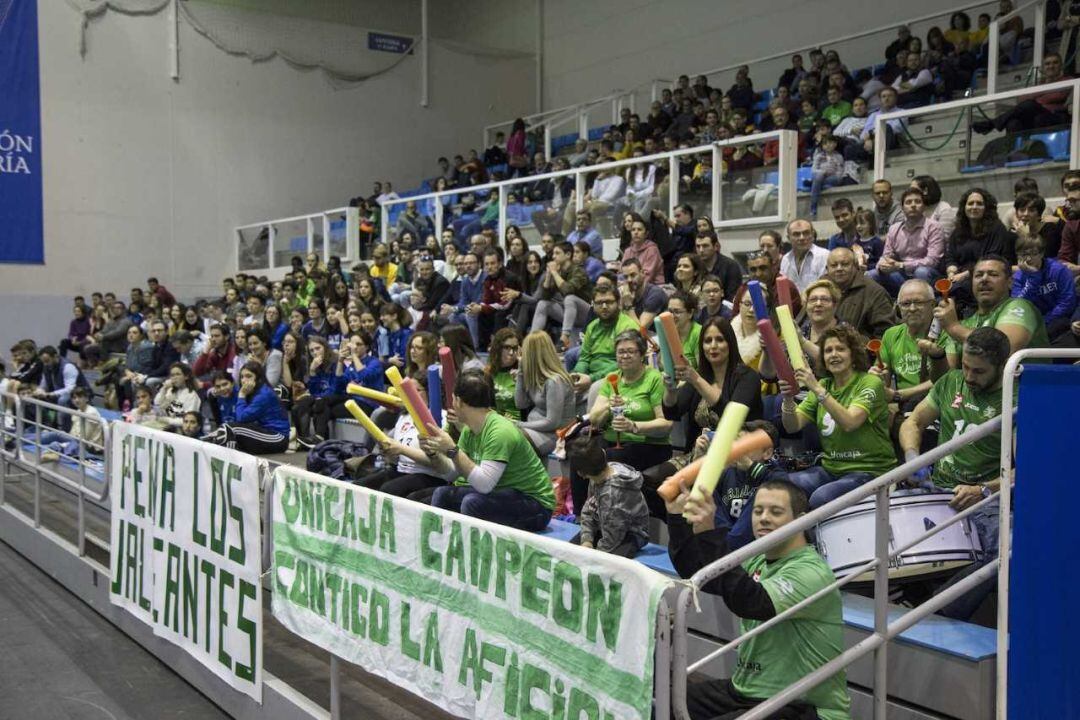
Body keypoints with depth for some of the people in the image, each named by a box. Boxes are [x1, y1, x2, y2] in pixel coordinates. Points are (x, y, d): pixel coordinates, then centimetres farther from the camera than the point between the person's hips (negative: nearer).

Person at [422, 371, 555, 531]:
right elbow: (452, 473, 5)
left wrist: (452, 450, -32)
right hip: (502, 493, 9)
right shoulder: (469, 430, 2)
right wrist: (434, 453, -12)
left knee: (473, 501, -28)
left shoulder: (500, 431, -24)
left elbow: (484, 484, -32)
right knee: (443, 494, 2)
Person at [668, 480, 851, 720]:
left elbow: (748, 602, -34)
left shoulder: (812, 573, -18)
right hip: (746, 691, 8)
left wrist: (708, 532, -40)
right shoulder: (759, 562, 10)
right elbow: (696, 573, 6)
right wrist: (677, 516, -5)